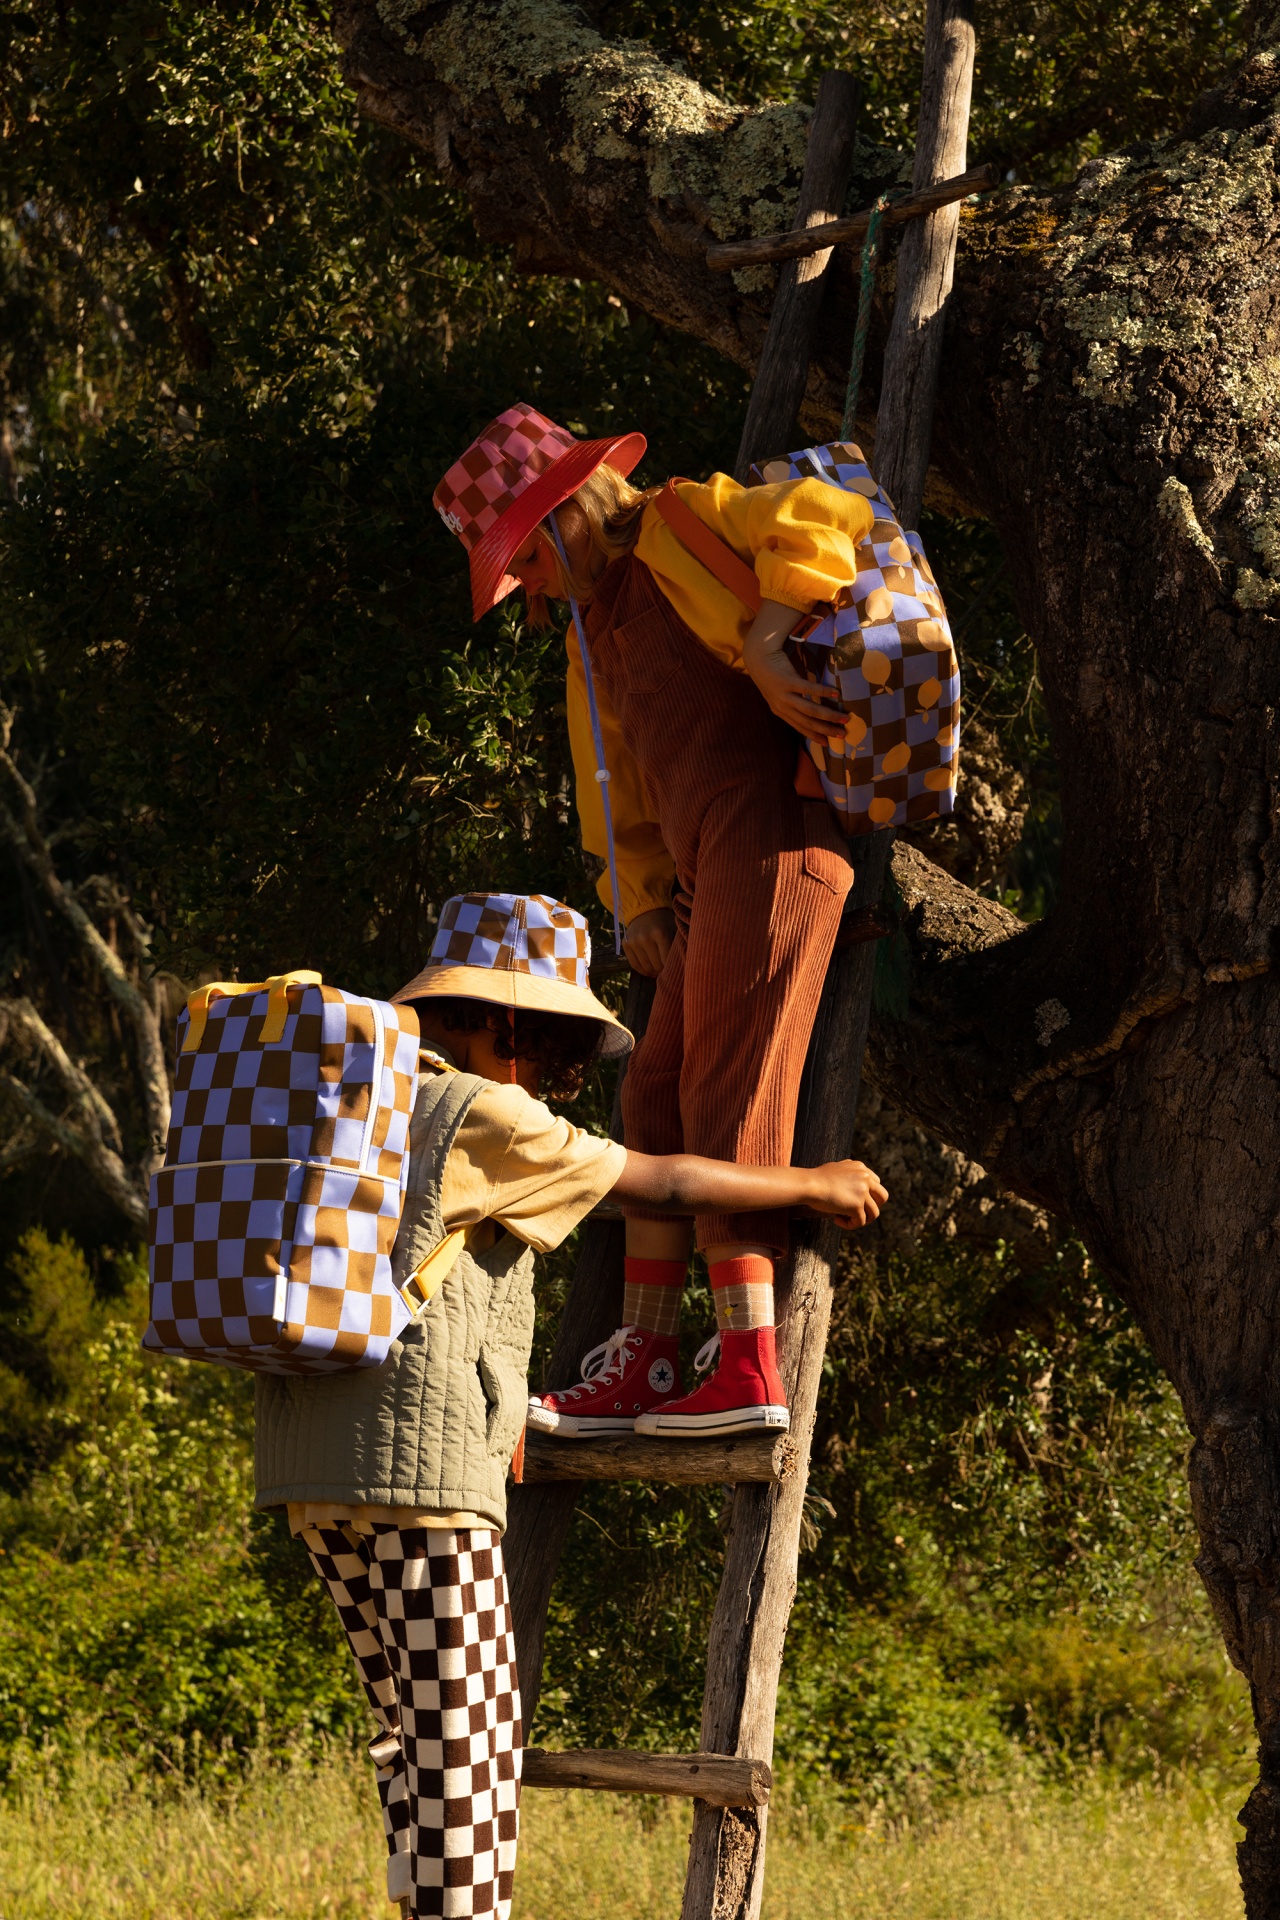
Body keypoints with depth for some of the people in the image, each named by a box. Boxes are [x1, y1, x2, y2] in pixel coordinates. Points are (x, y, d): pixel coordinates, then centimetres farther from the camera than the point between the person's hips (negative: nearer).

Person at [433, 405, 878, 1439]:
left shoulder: (688, 523, 1)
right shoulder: (597, 635, 27)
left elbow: (824, 517, -15)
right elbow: (625, 791, 28)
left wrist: (764, 647, -21)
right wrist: (641, 903, 14)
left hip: (770, 838, -9)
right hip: (710, 870, 9)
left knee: (730, 1096, -13)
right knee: (658, 1100, 5)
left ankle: (751, 1367, -15)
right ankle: (641, 1364, 5)